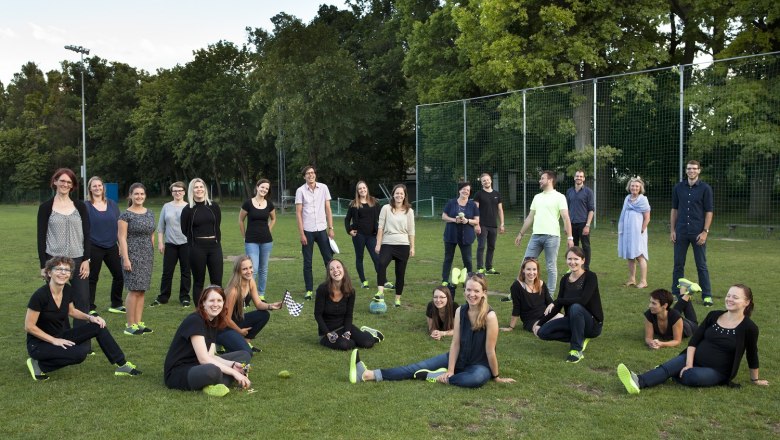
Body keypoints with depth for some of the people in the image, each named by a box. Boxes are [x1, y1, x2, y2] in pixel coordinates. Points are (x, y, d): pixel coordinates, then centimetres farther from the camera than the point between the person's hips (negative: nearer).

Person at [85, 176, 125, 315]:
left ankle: (116, 304, 24)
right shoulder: (86, 207, -3)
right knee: (92, 278, 5)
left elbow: (119, 226, 10)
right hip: (94, 248, -4)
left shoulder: (112, 204, 7)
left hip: (112, 247, 4)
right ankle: (90, 308, 16)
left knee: (119, 275, 7)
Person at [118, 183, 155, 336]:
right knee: (134, 290, -6)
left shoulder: (150, 213, 11)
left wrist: (152, 254, 13)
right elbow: (122, 237, -9)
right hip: (133, 255, -6)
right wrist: (125, 258, -15)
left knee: (142, 290, 8)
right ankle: (130, 325, 1)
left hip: (147, 256, 6)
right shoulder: (126, 215, -6)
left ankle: (139, 323, 14)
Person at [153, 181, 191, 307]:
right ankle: (163, 297, 15)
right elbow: (161, 226, 9)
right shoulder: (166, 207, 7)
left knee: (185, 271, 5)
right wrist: (160, 242, 4)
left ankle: (184, 297, 15)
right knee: (167, 272, 4)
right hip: (170, 244, 1)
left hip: (185, 243, -1)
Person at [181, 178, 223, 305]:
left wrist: (216, 240, 7)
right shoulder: (187, 210, 0)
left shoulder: (214, 206, 6)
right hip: (196, 248, -2)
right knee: (198, 282, 6)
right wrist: (197, 239, 7)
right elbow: (184, 231, 5)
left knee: (217, 281, 0)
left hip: (214, 247, 2)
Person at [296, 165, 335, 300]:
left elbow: (328, 209, 5)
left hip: (322, 229, 2)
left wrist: (331, 228, -1)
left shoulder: (323, 188, 3)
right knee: (307, 262, 5)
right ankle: (309, 290, 13)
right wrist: (301, 234, -8)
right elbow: (298, 212, -3)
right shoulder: (300, 190, -3)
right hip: (307, 231, -1)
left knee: (329, 259, 3)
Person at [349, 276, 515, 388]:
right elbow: (455, 343, -7)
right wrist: (450, 370, -13)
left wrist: (497, 377, -10)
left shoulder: (489, 316, -24)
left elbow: (490, 350, -18)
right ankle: (367, 374, -13)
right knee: (419, 367, -6)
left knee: (477, 378, -41)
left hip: (481, 365, -5)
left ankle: (436, 377, -22)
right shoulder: (460, 310, -6)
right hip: (459, 358, 5)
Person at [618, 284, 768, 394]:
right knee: (673, 365, -28)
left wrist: (755, 380, 12)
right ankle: (638, 381, -52)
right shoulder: (714, 316, 3)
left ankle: (638, 381, -29)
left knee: (693, 376, -35)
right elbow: (694, 341, -1)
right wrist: (689, 364, -12)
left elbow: (752, 356, 2)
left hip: (717, 372, -4)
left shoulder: (749, 327, -9)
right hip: (694, 360, 4)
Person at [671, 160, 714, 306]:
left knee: (701, 265, 2)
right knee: (678, 264, 8)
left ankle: (707, 295, 8)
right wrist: (672, 230, 4)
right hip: (681, 233, 3)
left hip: (698, 233, -3)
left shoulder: (705, 188, -3)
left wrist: (705, 232, -11)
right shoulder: (678, 188, 6)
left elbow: (709, 212, -4)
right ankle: (676, 293, 16)